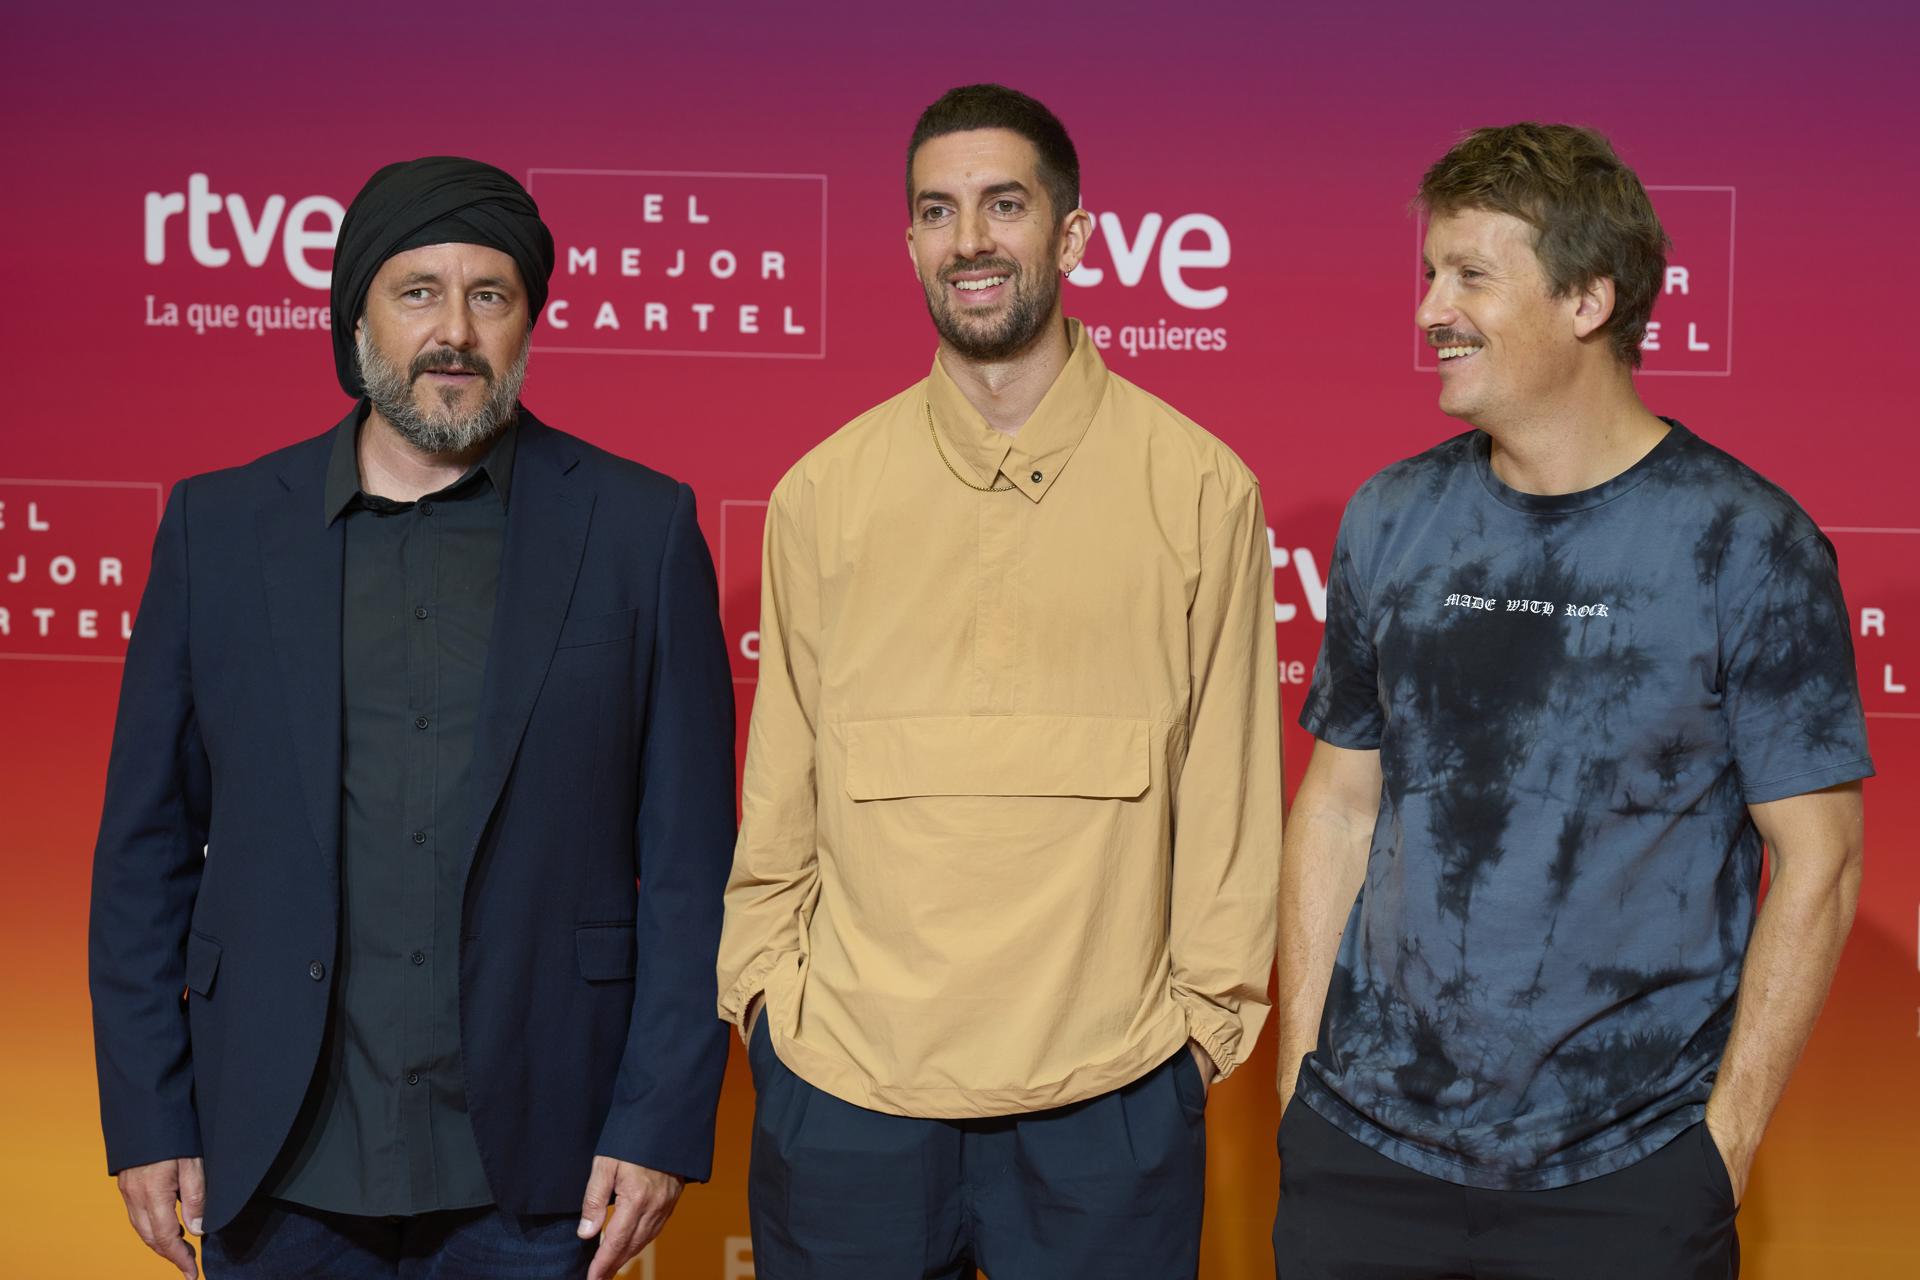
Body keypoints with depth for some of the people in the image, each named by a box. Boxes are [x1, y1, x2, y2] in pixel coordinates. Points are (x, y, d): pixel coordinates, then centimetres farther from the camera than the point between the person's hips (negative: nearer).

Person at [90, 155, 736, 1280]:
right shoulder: (219, 526, 5)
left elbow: (691, 859, -1)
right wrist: (146, 1121, 3)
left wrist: (663, 1123, -6)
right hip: (280, 1173, 2)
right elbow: (147, 843, 7)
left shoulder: (640, 528, 0)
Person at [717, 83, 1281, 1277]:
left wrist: (1210, 1011, 2)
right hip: (844, 1082, 1)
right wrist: (763, 987, 4)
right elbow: (779, 787, 8)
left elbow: (1228, 789, 1)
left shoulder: (1202, 490, -2)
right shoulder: (823, 492, 3)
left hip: (1111, 1096, -1)